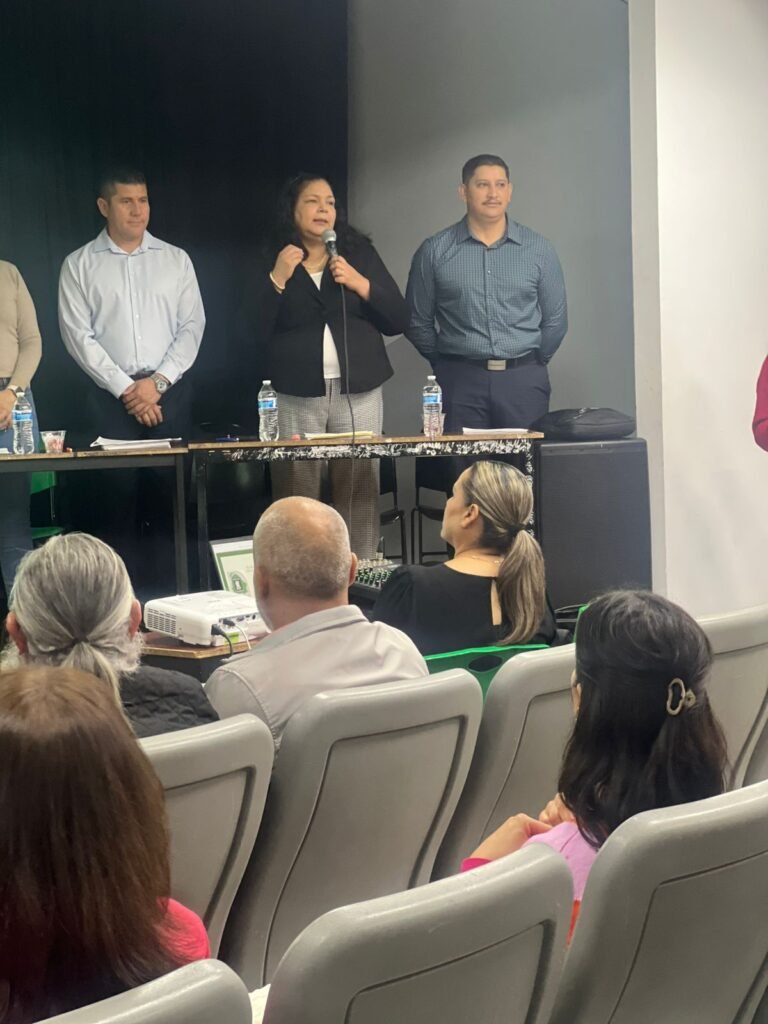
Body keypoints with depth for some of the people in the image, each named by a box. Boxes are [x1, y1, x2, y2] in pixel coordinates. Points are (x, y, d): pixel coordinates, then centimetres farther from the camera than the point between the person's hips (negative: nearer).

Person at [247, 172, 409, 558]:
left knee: (359, 493, -2)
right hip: (296, 397, 0)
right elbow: (254, 333, 1)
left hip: (358, 393, 1)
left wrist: (359, 282, -8)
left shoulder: (360, 254, 10)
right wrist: (277, 279, -7)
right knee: (297, 496, -4)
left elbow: (398, 321, 5)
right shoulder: (272, 265, 9)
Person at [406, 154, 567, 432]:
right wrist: (445, 364, 9)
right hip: (460, 382, -1)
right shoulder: (434, 252, 3)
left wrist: (531, 364, 11)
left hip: (524, 381, 1)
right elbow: (418, 322, 9)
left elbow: (555, 320, 12)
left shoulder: (539, 249, 7)